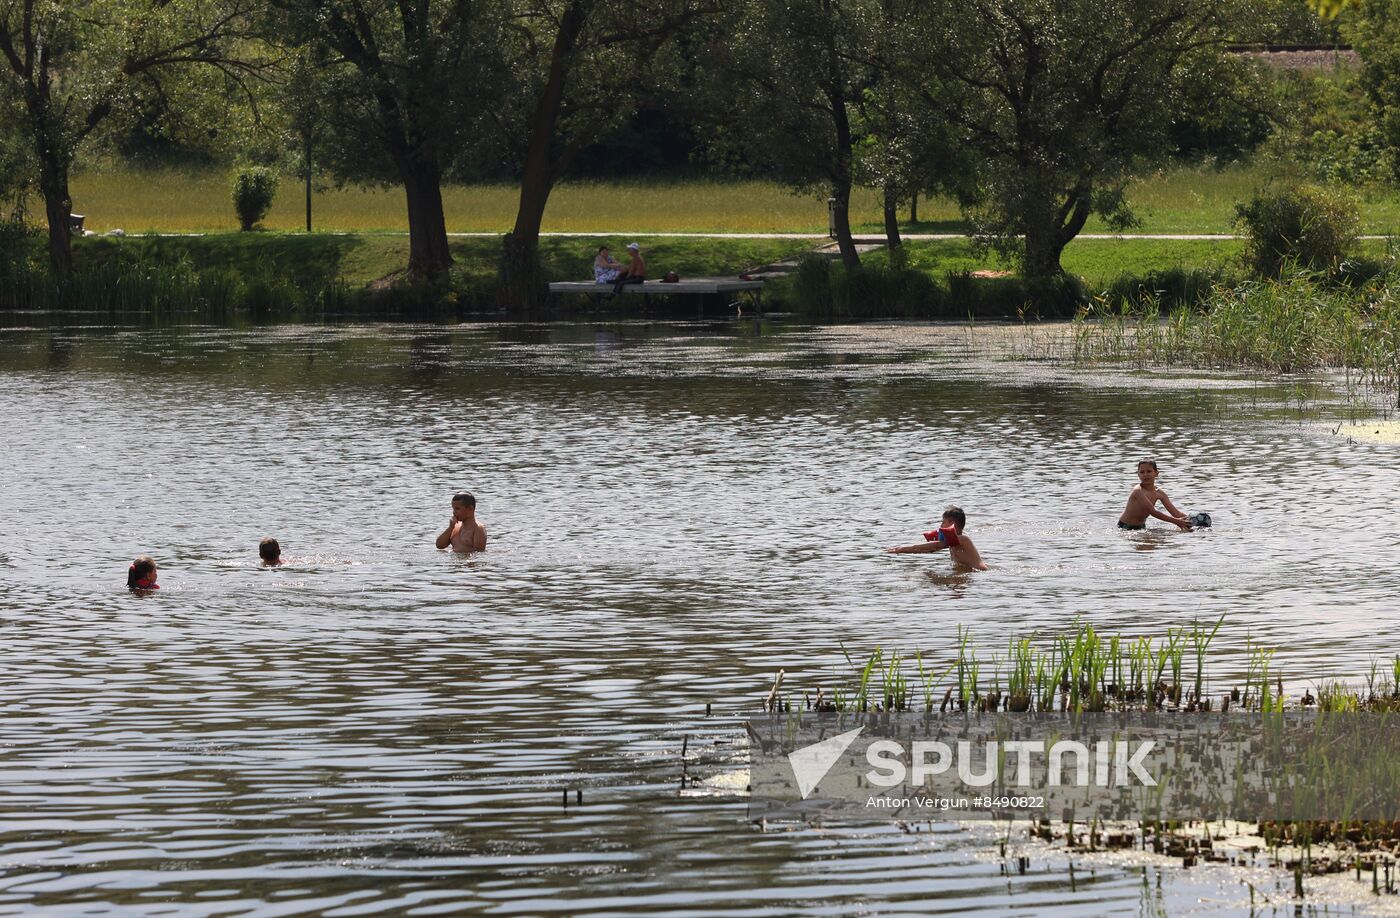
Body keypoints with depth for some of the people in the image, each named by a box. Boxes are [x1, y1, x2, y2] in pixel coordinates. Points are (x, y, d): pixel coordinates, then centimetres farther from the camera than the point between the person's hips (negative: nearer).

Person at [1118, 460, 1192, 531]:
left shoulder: (1159, 493, -3)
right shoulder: (1138, 491, -23)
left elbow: (1176, 513, -1)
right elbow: (1153, 512, -28)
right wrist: (1176, 521, -30)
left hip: (1141, 526, 6)